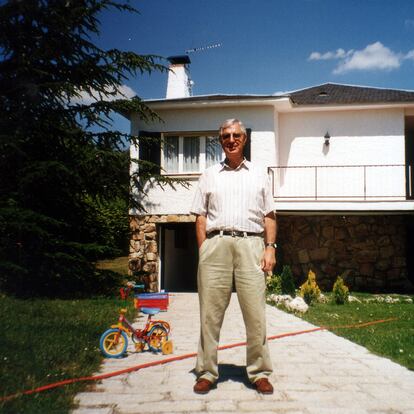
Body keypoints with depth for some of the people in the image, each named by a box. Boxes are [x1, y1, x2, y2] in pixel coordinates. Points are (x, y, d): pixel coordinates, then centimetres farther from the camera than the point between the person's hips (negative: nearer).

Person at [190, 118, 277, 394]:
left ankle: (259, 373, 8)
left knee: (255, 312, -3)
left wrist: (271, 247, 1)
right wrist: (203, 251, 2)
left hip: (250, 243, 0)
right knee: (210, 311, 0)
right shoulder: (210, 175, 17)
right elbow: (201, 217, 12)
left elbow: (269, 216, 14)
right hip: (216, 243, 0)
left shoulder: (259, 175, 18)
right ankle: (207, 372, 10)